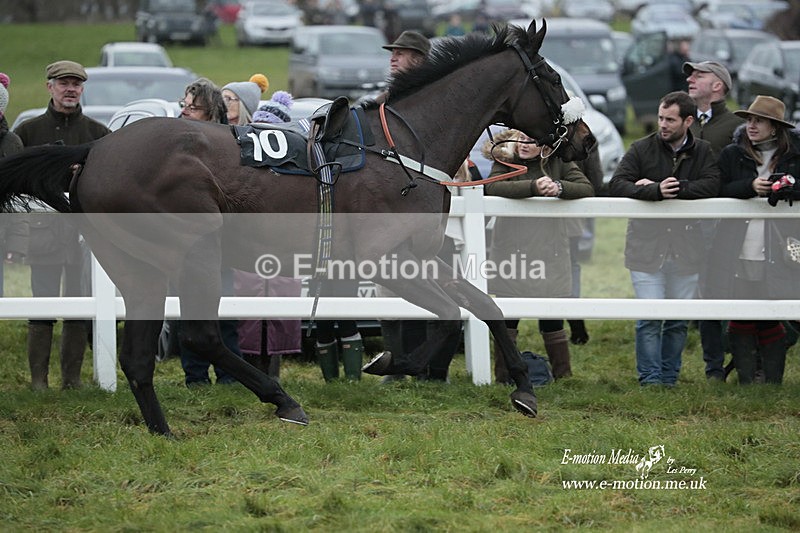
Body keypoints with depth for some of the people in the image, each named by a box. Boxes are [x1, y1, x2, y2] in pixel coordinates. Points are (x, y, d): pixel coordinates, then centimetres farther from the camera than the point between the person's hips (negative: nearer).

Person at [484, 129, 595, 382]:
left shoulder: (559, 163, 5)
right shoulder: (505, 161, 2)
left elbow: (587, 188, -6)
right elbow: (493, 187, -18)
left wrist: (560, 188, -25)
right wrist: (533, 187, -30)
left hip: (549, 253, 1)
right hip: (511, 250, -1)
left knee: (552, 320, 5)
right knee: (507, 317, 3)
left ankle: (563, 376, 13)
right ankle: (503, 377, 10)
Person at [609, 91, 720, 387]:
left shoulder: (702, 152, 8)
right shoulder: (642, 149, 2)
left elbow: (711, 185, -9)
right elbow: (617, 185, -9)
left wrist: (673, 189, -16)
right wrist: (655, 191, -24)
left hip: (686, 247, 2)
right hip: (646, 243, -2)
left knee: (679, 318, 6)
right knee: (650, 316, -8)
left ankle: (669, 378, 17)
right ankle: (650, 379, -1)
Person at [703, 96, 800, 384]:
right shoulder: (732, 154, 10)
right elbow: (717, 191, 1)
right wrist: (750, 187, -14)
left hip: (776, 252, -1)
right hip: (739, 250, 1)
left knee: (771, 319, 2)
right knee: (740, 318, 2)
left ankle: (773, 383, 9)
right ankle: (746, 381, 9)